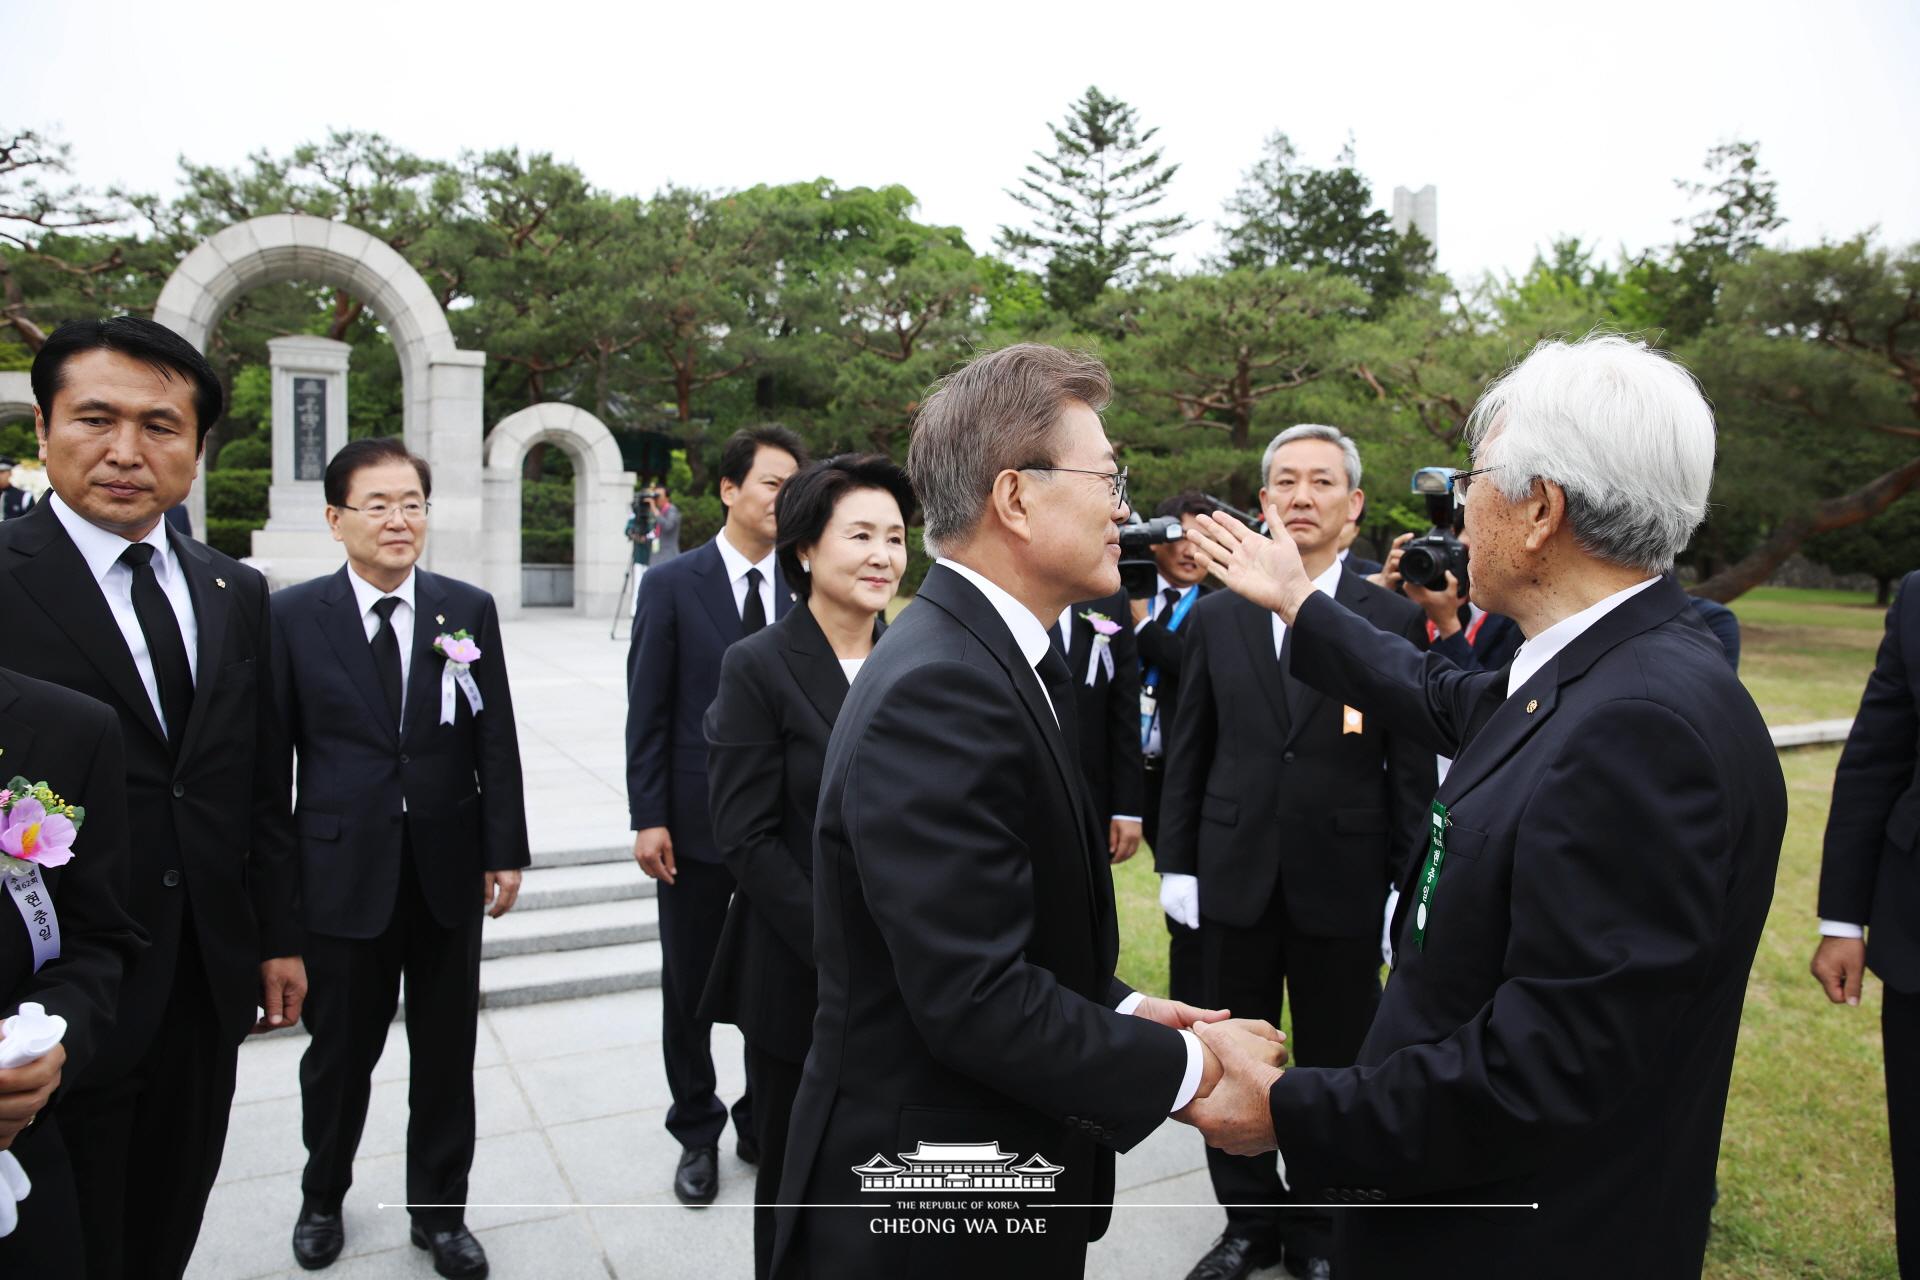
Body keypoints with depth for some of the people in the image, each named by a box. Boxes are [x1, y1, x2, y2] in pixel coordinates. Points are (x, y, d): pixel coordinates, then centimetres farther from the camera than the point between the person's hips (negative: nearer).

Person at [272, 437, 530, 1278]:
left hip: (448, 869, 1)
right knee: (339, 1052, 16)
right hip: (341, 871, -1)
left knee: (446, 1055, 13)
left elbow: (495, 741, 1)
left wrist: (506, 851, -2)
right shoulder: (293, 616, -4)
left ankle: (439, 1212, 33)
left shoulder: (469, 610, 0)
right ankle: (322, 1199, 43)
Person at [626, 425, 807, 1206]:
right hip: (697, 821, -1)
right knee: (688, 989, 12)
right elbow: (647, 712, -5)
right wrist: (648, 818, -10)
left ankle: (764, 1126, 33)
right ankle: (697, 1134, 32)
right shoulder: (672, 584, -5)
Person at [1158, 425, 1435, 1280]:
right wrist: (1177, 862, 3)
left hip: (1343, 882, -1)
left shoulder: (1394, 620, -3)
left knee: (1335, 1069, 12)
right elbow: (1188, 751, 5)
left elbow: (1412, 768, -2)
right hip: (1235, 877, 2)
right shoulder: (1215, 616, 2)